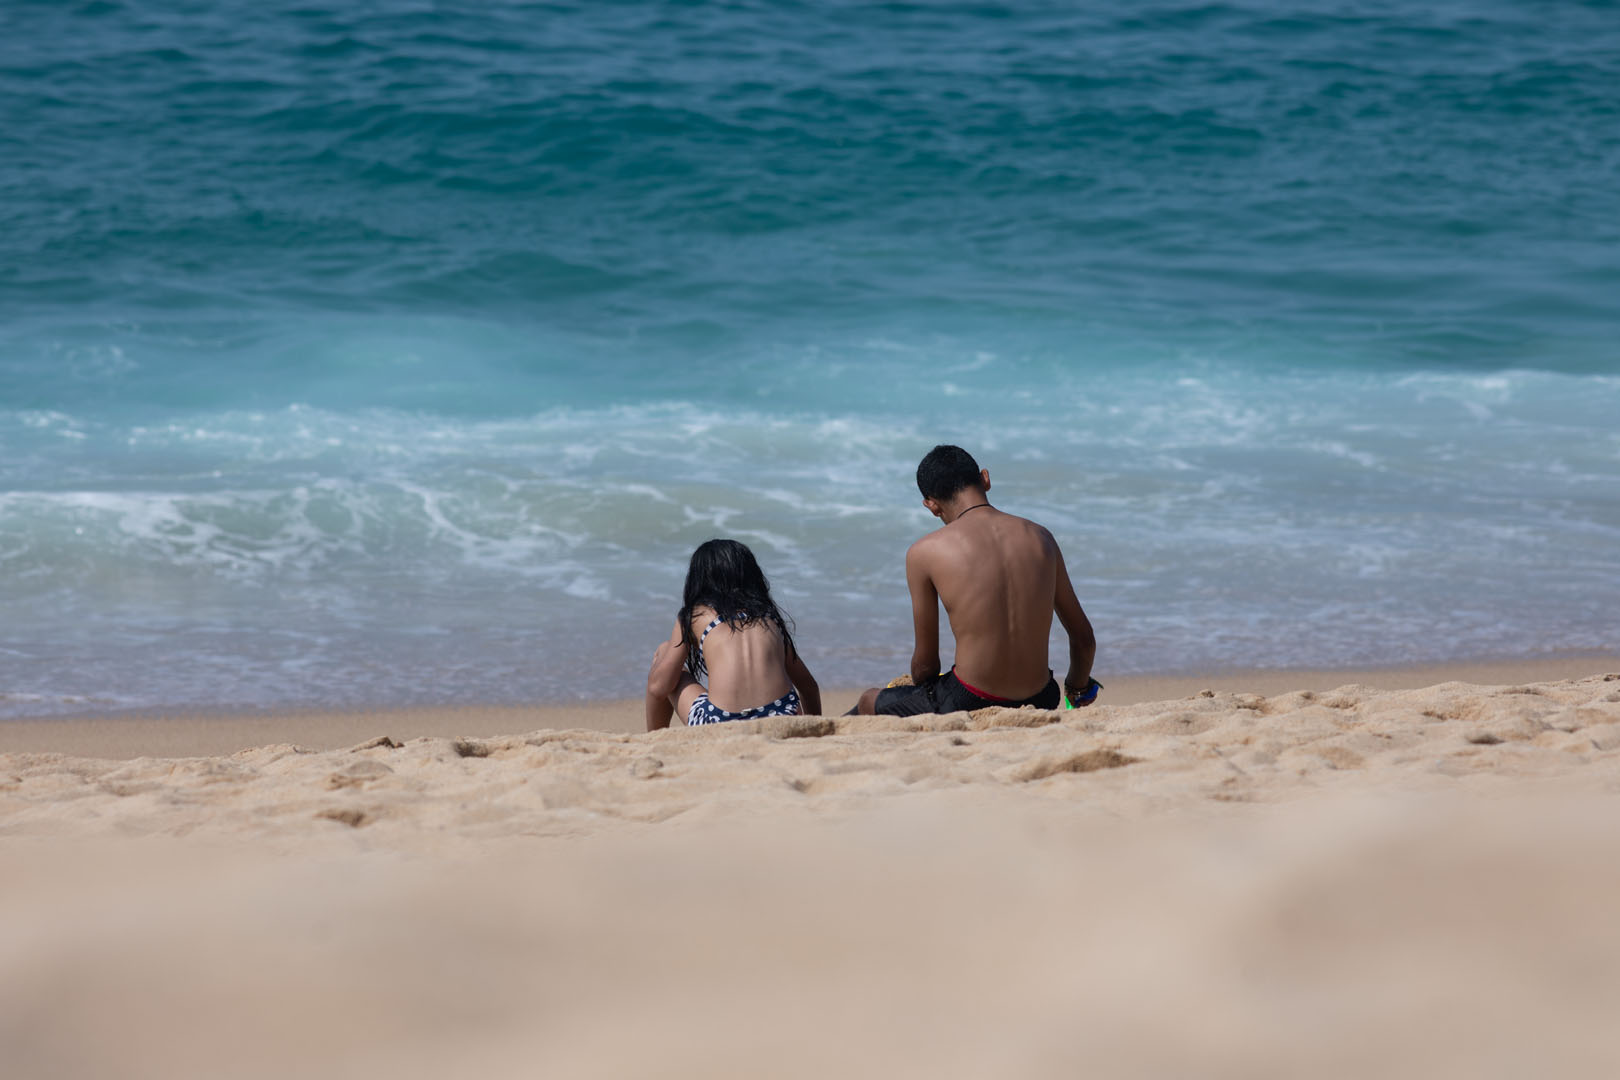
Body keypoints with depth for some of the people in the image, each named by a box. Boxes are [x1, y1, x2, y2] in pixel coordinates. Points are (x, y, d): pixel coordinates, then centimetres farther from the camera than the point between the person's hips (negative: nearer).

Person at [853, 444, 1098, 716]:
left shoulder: (924, 553, -6)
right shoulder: (1040, 538, 5)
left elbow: (925, 661, 1)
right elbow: (1084, 639, 13)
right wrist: (1077, 687, 35)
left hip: (968, 704, -4)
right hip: (1039, 702, 4)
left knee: (869, 702, 23)